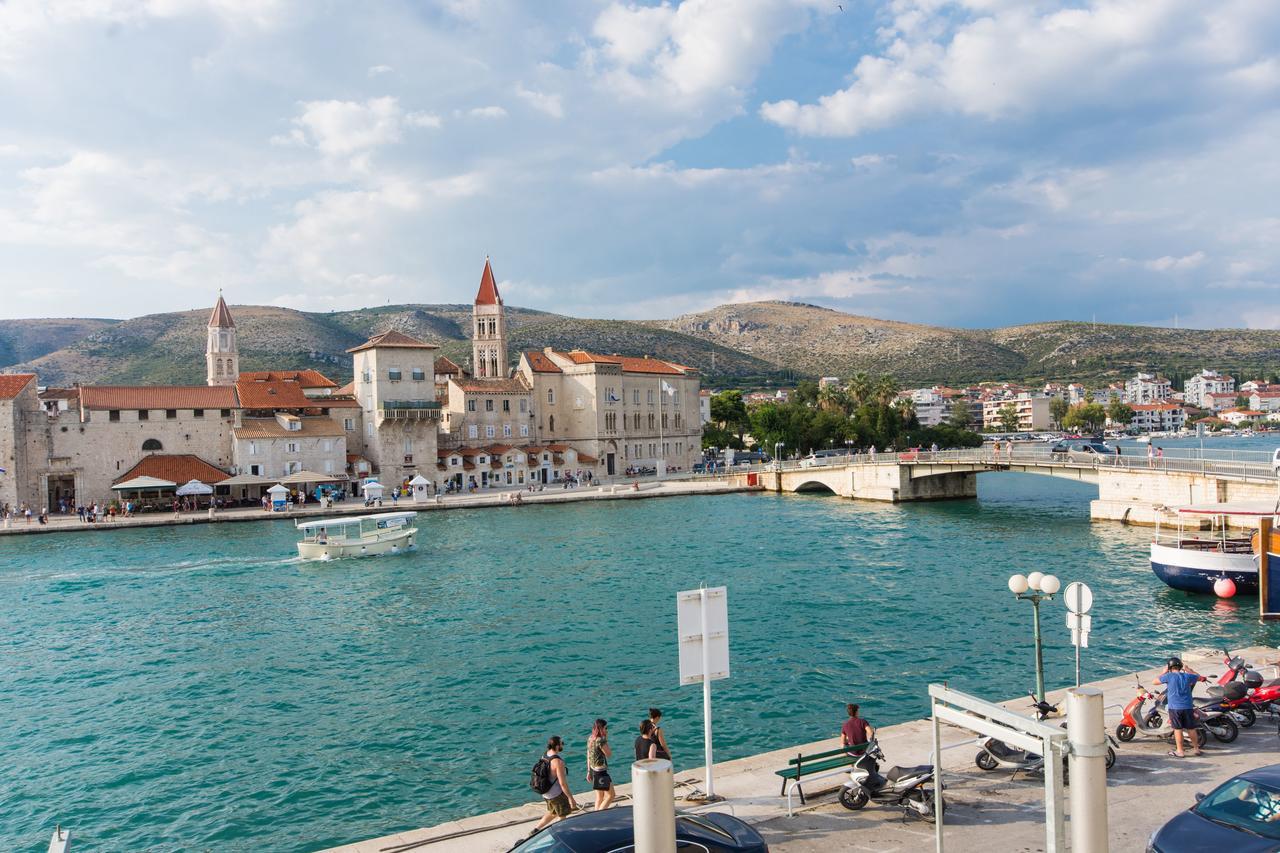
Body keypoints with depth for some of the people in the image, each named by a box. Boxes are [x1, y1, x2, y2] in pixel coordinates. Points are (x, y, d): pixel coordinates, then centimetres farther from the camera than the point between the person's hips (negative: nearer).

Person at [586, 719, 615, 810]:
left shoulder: (590, 739, 4)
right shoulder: (600, 740, -23)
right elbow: (609, 754, -13)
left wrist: (589, 771, 18)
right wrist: (606, 740, -10)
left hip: (593, 770, 9)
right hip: (601, 772, -9)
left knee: (599, 796, 19)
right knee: (610, 796, 4)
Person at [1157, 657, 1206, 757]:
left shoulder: (1169, 676, -8)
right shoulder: (1187, 676, 3)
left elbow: (1155, 681, 1)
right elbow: (1200, 677, 22)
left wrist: (1164, 673, 12)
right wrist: (1188, 670, 29)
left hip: (1174, 707, -4)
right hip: (1188, 707, 4)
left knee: (1178, 729, 1)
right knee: (1191, 728, 14)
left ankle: (1180, 751, 6)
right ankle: (1196, 748, 26)